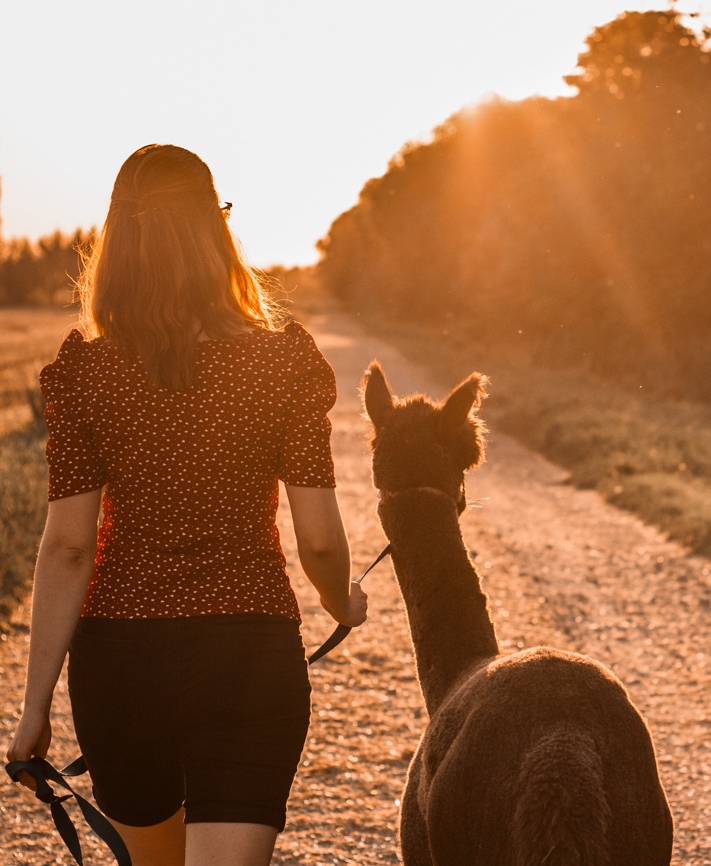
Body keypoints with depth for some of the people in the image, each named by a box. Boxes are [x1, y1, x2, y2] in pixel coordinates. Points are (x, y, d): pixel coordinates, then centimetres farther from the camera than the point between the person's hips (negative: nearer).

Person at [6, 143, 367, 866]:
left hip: (117, 659, 2)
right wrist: (345, 605, 17)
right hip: (250, 657, -2)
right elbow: (318, 539, -6)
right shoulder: (284, 363, -7)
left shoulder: (82, 371, -6)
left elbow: (67, 546, -8)